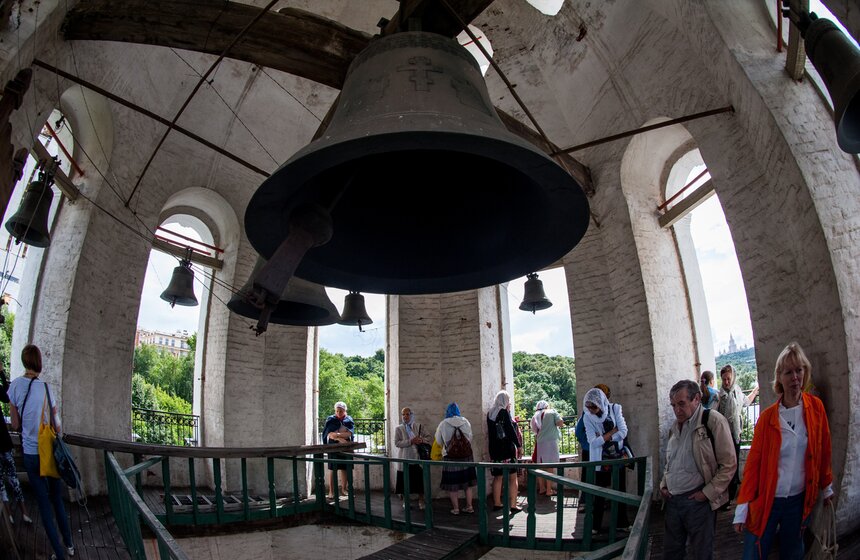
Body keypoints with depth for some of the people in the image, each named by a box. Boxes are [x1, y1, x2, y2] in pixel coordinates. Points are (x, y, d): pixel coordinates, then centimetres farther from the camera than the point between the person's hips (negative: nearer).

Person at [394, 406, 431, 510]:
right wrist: (411, 441, -18)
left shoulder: (419, 426, 8)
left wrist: (422, 440, -14)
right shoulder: (398, 429, 3)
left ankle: (421, 501, 16)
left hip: (417, 458, 1)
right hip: (405, 459, -1)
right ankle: (405, 501, 19)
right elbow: (397, 443, -8)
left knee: (420, 480, 2)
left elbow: (428, 438, 9)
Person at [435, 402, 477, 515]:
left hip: (450, 457, -3)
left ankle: (456, 508, 10)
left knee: (452, 485, 6)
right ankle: (469, 506, 17)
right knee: (467, 482, 13)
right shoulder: (465, 422, -2)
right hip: (466, 456, 3)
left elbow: (439, 441, 3)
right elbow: (470, 438, 8)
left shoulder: (443, 424, -8)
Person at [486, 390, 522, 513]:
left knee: (497, 477, 14)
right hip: (507, 448, -6)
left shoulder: (490, 414, 10)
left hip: (494, 449, 6)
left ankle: (497, 504, 18)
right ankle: (513, 505, -1)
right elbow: (511, 430, -13)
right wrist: (519, 446, -6)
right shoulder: (504, 412, -10)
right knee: (512, 477, 1)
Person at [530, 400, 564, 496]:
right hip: (550, 441, -5)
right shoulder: (552, 412, 2)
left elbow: (534, 430, 14)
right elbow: (560, 423, -8)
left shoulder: (535, 416, 14)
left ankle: (541, 488, 17)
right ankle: (549, 490, 0)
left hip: (539, 442, 5)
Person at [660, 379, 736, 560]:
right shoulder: (675, 426, 10)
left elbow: (729, 464, -12)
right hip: (672, 499, 6)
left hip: (697, 500, -6)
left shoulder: (713, 421, -11)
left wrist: (708, 493, -14)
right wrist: (664, 484, 9)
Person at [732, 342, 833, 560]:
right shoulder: (767, 417, -7)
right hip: (766, 501, -2)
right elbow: (753, 462, -6)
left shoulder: (816, 408, -3)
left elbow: (823, 451, 8)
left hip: (799, 501, 2)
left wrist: (826, 487, 16)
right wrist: (742, 509, -7)